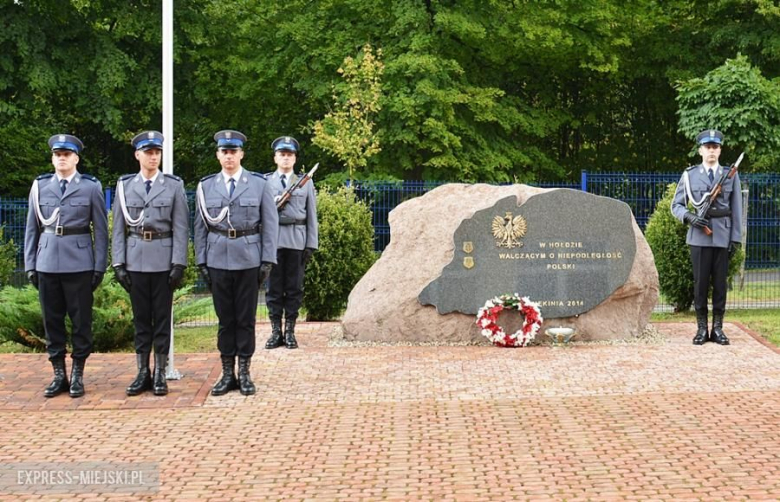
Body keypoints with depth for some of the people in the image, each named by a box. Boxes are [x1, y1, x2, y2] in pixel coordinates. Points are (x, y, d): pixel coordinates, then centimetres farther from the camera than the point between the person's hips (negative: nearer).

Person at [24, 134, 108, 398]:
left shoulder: (91, 187, 2)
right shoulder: (40, 186, 8)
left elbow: (101, 230, 2)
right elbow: (32, 228, 10)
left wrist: (100, 267, -3)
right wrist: (30, 264, 5)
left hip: (79, 264, -2)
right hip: (47, 263, 3)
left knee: (81, 320, 3)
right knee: (52, 320, 7)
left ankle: (77, 374, 12)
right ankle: (59, 374, 16)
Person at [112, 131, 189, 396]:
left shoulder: (174, 185, 2)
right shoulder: (125, 185, 6)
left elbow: (181, 228, -2)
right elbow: (118, 228, 6)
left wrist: (179, 264, -8)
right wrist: (118, 263, -1)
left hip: (163, 259, -1)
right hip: (135, 259, 2)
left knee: (162, 318, 3)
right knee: (141, 318, 7)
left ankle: (160, 374, 9)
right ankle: (142, 373, 13)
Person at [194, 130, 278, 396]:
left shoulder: (259, 183, 2)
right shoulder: (206, 186, 7)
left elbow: (270, 224, 1)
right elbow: (201, 226, 8)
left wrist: (268, 260, -5)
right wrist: (201, 262, 2)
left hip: (248, 261, -1)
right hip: (218, 261, 1)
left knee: (246, 318, 4)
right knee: (225, 318, 6)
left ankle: (244, 373, 12)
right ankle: (227, 373, 14)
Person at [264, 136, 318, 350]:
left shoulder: (305, 183, 11)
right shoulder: (264, 182, 9)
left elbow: (311, 216, 8)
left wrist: (311, 245, 2)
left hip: (297, 240, 1)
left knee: (294, 287, 3)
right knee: (274, 286, 1)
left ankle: (290, 331, 8)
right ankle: (276, 331, 7)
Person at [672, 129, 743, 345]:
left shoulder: (731, 175, 8)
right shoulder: (690, 175, 6)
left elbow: (736, 209, 7)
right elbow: (676, 205, 7)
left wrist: (736, 238, 1)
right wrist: (690, 217, -14)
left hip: (723, 236, 1)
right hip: (699, 236, -1)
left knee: (720, 282, 3)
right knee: (700, 282, 1)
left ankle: (718, 328, 9)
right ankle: (702, 328, 7)